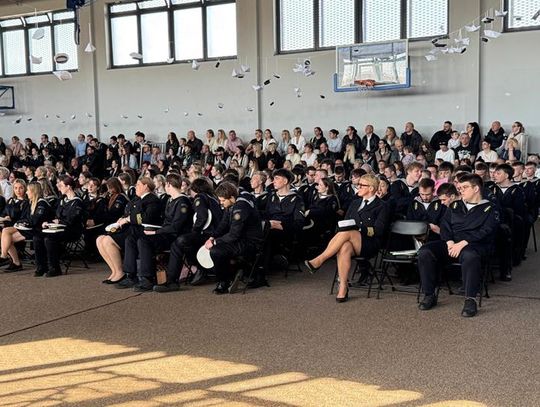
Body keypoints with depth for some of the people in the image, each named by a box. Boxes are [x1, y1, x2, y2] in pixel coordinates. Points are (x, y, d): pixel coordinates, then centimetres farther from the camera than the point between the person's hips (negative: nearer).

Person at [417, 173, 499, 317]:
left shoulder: (489, 209, 8)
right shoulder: (454, 206, 24)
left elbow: (486, 231, -7)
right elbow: (444, 225, 13)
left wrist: (463, 243, -18)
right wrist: (449, 242, -9)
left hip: (476, 244, -4)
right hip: (451, 243, 5)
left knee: (470, 255, -42)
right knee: (425, 252, -22)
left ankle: (470, 299, -32)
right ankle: (429, 294, -16)